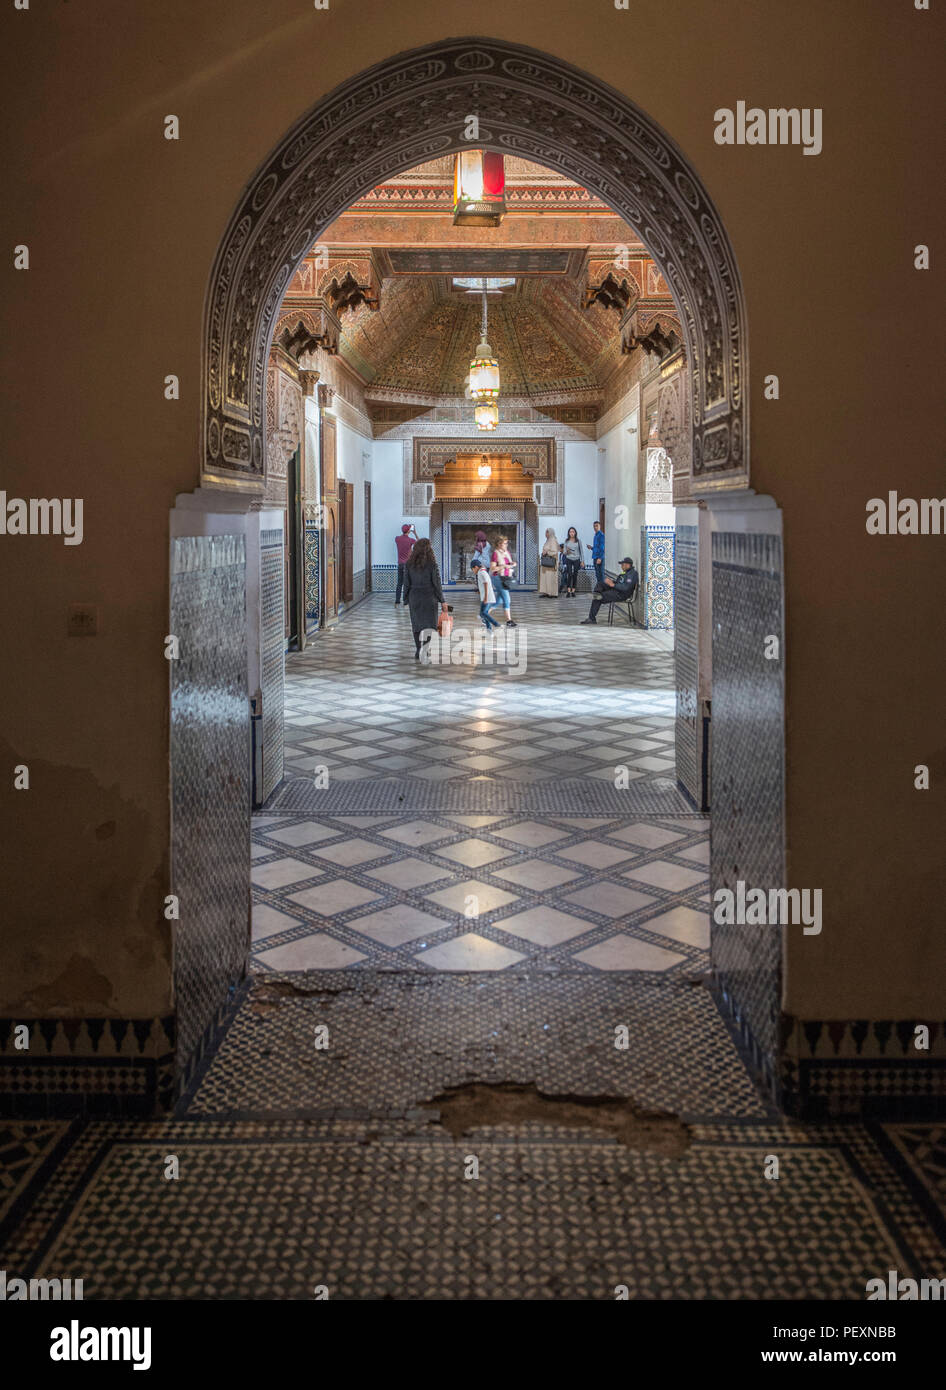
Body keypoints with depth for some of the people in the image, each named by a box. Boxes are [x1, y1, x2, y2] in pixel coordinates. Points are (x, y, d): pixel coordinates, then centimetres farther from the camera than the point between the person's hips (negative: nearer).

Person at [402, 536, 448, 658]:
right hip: (429, 597, -3)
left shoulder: (408, 564, -1)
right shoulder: (432, 563, -9)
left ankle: (419, 651, 15)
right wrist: (442, 600, -1)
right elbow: (437, 583, -8)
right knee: (429, 625, 3)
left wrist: (406, 600, 9)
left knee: (417, 625, 12)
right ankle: (422, 650, -11)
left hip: (414, 597, 3)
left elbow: (406, 583, 1)